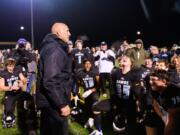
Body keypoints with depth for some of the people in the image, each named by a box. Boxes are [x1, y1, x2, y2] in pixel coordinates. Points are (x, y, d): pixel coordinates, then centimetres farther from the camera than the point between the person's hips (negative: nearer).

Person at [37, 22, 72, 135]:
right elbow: (50, 81, -27)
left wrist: (66, 93, 23)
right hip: (53, 103, -11)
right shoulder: (55, 50, -19)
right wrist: (62, 104, -24)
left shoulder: (52, 47, 14)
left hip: (49, 101, 11)